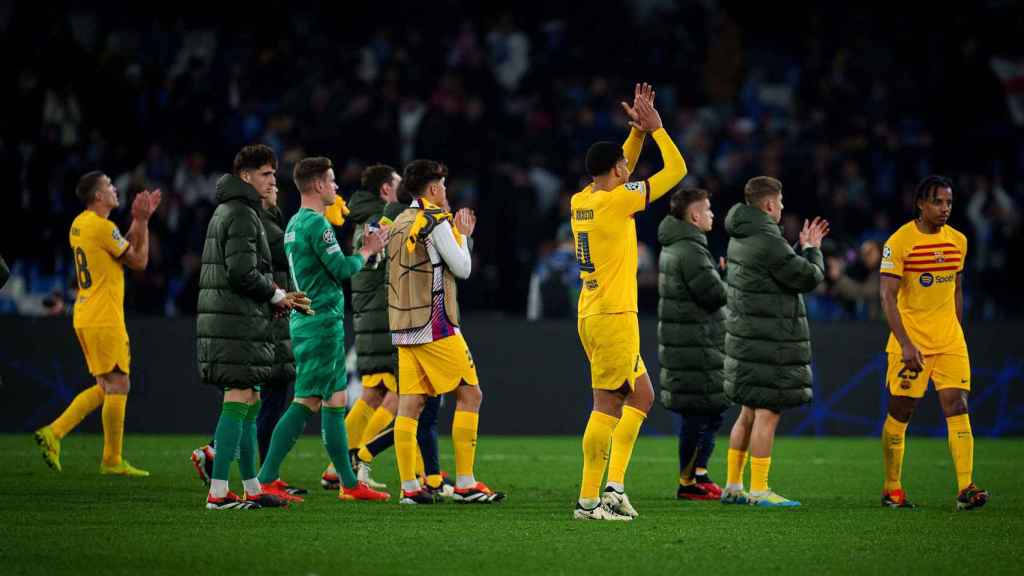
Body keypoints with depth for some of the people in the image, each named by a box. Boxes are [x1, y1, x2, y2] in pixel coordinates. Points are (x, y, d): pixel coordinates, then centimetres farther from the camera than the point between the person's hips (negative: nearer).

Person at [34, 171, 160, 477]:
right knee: (118, 386, -3)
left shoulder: (79, 225, 14)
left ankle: (53, 432, 6)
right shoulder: (103, 227, -15)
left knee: (106, 388, 14)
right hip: (104, 320, -9)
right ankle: (112, 461, 0)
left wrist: (138, 221, 16)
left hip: (85, 319, 9)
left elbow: (121, 250, 21)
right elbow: (139, 261, -9)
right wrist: (142, 222, -2)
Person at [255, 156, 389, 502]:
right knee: (306, 402, -7)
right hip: (322, 321, -10)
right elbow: (342, 269, -16)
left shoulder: (295, 223, 16)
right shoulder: (316, 223, -14)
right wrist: (366, 251, 1)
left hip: (305, 317, 10)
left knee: (335, 402, 10)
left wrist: (364, 248, 18)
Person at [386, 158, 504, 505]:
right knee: (470, 394, -1)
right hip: (435, 326, -8)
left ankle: (409, 486, 1)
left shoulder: (400, 223, 13)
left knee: (411, 403, 4)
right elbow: (462, 269, -6)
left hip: (404, 326, 8)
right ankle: (465, 483, -5)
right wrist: (462, 235, 10)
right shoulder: (436, 221, -10)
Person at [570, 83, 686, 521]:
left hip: (592, 315, 9)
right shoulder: (617, 200, -13)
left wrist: (638, 129, 22)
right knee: (607, 406, -6)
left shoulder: (581, 201, 9)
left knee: (641, 397, 13)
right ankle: (590, 499, -7)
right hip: (613, 316, -9)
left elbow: (620, 172, 29)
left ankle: (614, 486, 6)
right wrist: (655, 128, 5)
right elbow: (676, 169, -5)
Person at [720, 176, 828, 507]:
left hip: (747, 339, 10)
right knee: (767, 414, -6)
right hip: (769, 343, -10)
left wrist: (804, 248, 16)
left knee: (748, 414, 15)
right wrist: (812, 251, 5)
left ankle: (733, 487, 19)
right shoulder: (767, 242, -18)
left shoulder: (741, 238, 13)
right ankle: (759, 491, -5)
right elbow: (809, 278, -12)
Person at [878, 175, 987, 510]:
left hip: (949, 341, 4)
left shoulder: (957, 241, 7)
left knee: (957, 406, -9)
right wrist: (906, 343, -20)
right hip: (910, 341, -4)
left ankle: (965, 489, -15)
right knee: (900, 412, 2)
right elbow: (888, 297, -13)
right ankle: (892, 489, 15)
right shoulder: (900, 241, -9)